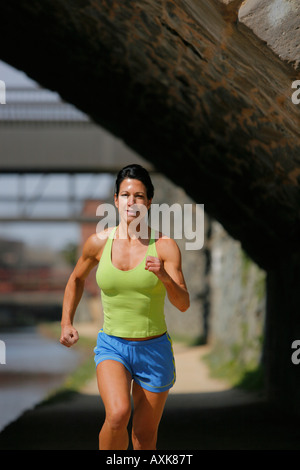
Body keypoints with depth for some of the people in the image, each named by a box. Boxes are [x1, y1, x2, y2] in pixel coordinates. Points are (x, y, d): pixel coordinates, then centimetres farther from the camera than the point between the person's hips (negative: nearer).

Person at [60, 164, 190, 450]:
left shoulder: (165, 247, -8)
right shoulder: (99, 242, -3)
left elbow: (183, 304, -13)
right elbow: (77, 279, 17)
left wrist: (165, 277, -31)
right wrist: (67, 323, 10)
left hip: (154, 350, 0)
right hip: (112, 346, 0)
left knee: (144, 436, 9)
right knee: (118, 414, -27)